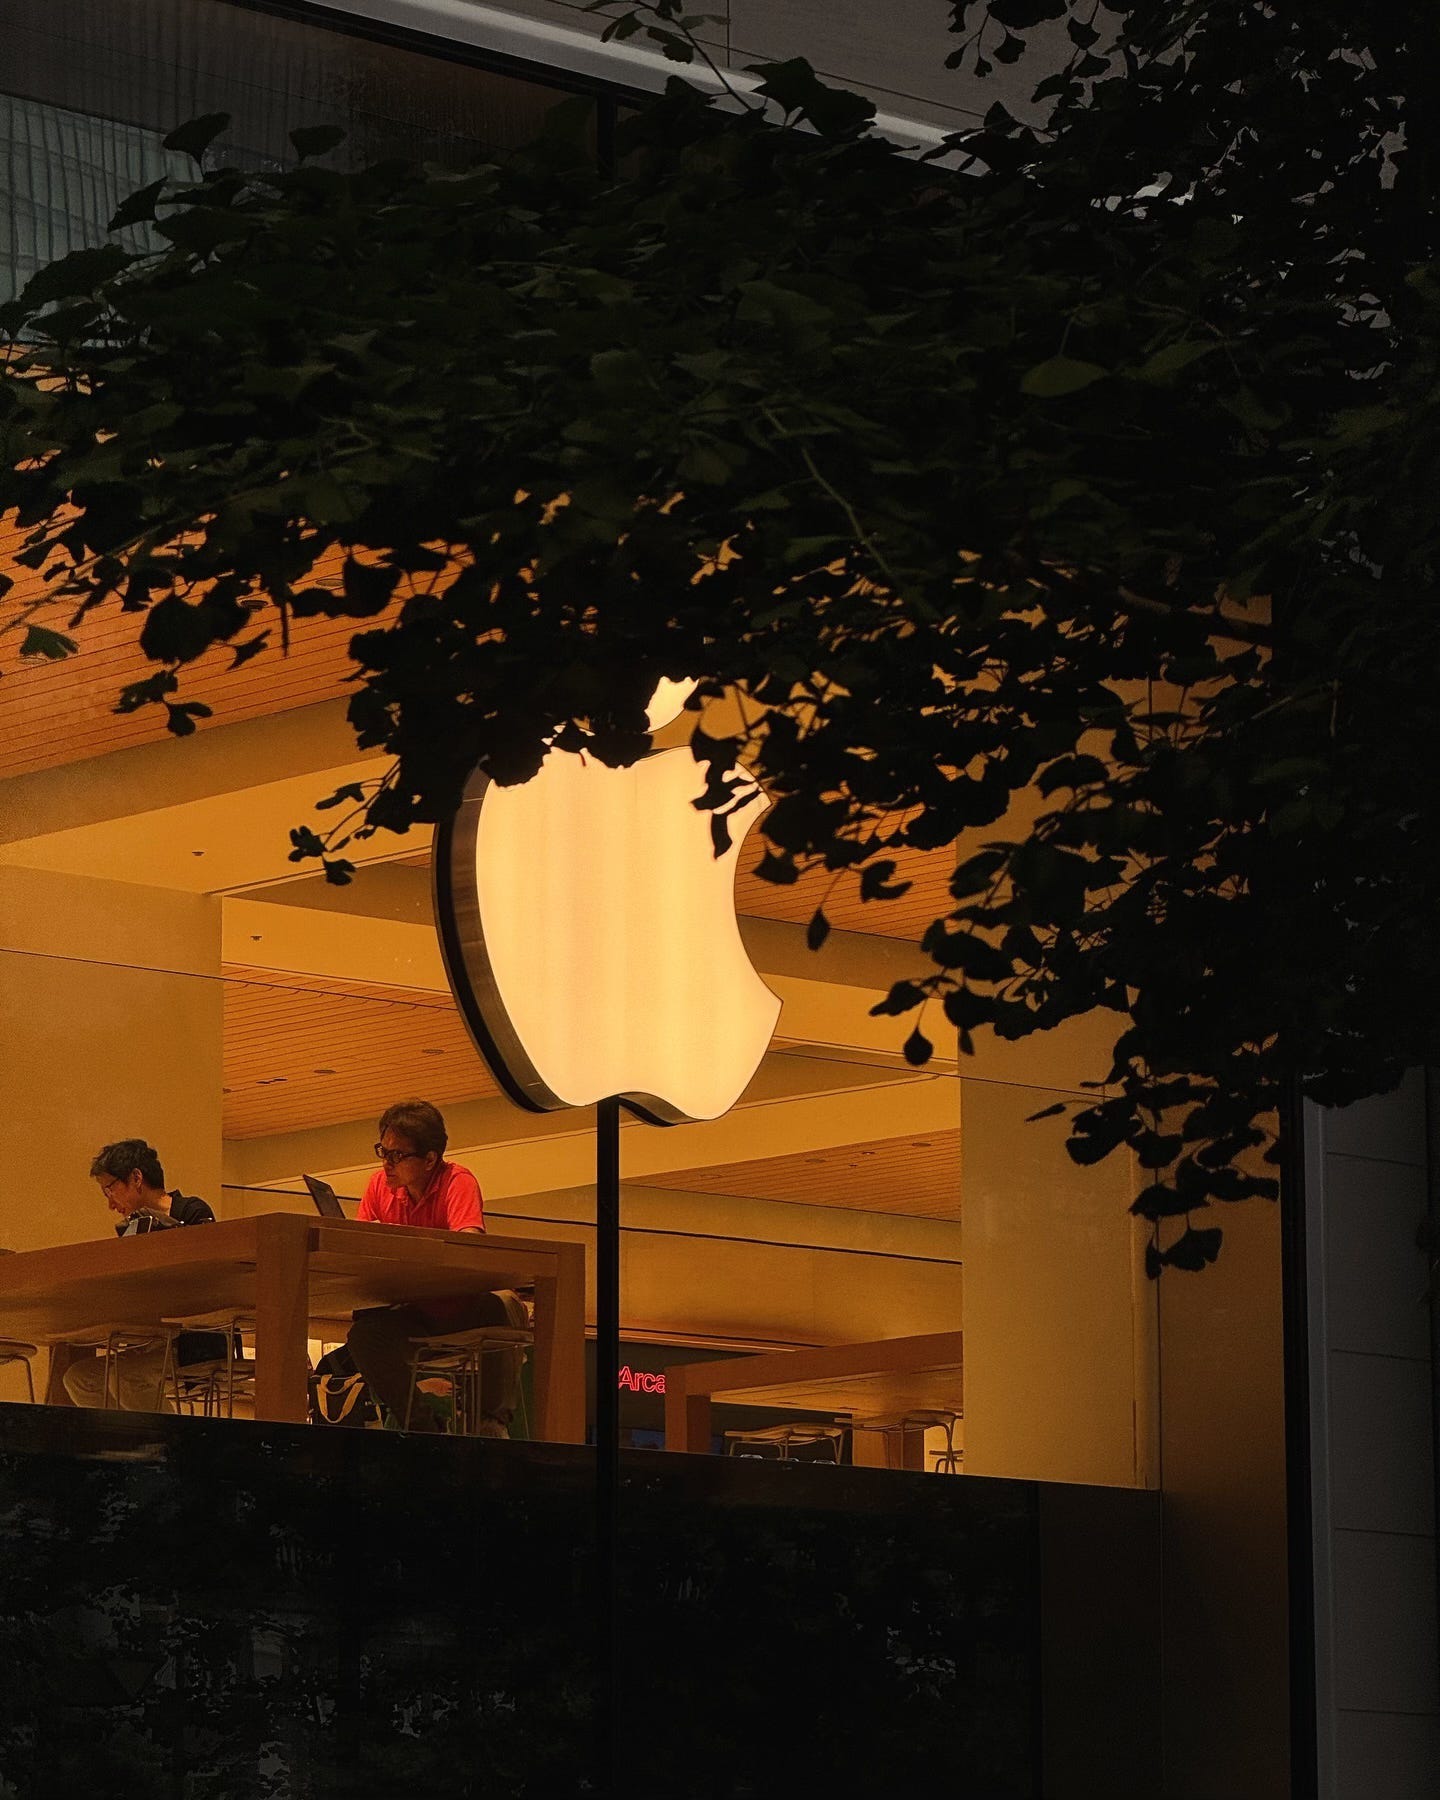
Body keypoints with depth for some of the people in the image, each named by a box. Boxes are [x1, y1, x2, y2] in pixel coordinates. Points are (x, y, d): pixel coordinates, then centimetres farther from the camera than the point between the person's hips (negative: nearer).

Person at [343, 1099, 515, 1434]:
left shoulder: (458, 1181, -15)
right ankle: (422, 1423, -10)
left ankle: (493, 1419, -20)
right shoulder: (380, 1185, 1)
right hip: (414, 1313, 4)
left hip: (462, 1309, -4)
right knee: (363, 1332, -23)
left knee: (499, 1308, -36)